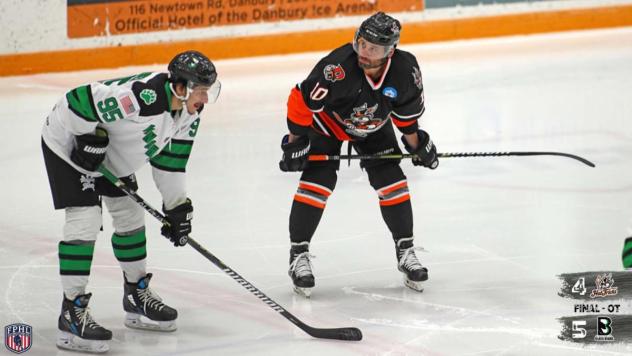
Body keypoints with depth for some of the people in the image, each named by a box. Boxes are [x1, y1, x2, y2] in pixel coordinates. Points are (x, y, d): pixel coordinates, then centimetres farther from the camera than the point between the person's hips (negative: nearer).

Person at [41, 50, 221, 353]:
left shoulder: (188, 114, -8)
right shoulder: (143, 96, -38)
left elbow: (170, 161, 5)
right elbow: (78, 101, -35)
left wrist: (177, 207, 3)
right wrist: (90, 141, -26)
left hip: (110, 156, 9)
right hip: (69, 143, -9)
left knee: (130, 216, 14)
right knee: (84, 219, -17)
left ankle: (137, 296, 30)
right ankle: (72, 313, -15)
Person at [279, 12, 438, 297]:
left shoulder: (405, 69, -27)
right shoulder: (338, 66, -40)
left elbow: (406, 109, -5)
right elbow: (302, 101, -28)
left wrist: (416, 144, 6)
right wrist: (295, 142, -21)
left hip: (372, 127, 4)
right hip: (327, 121, -3)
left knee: (391, 183, -3)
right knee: (318, 183, -15)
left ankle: (405, 250, 14)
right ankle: (298, 255, -4)